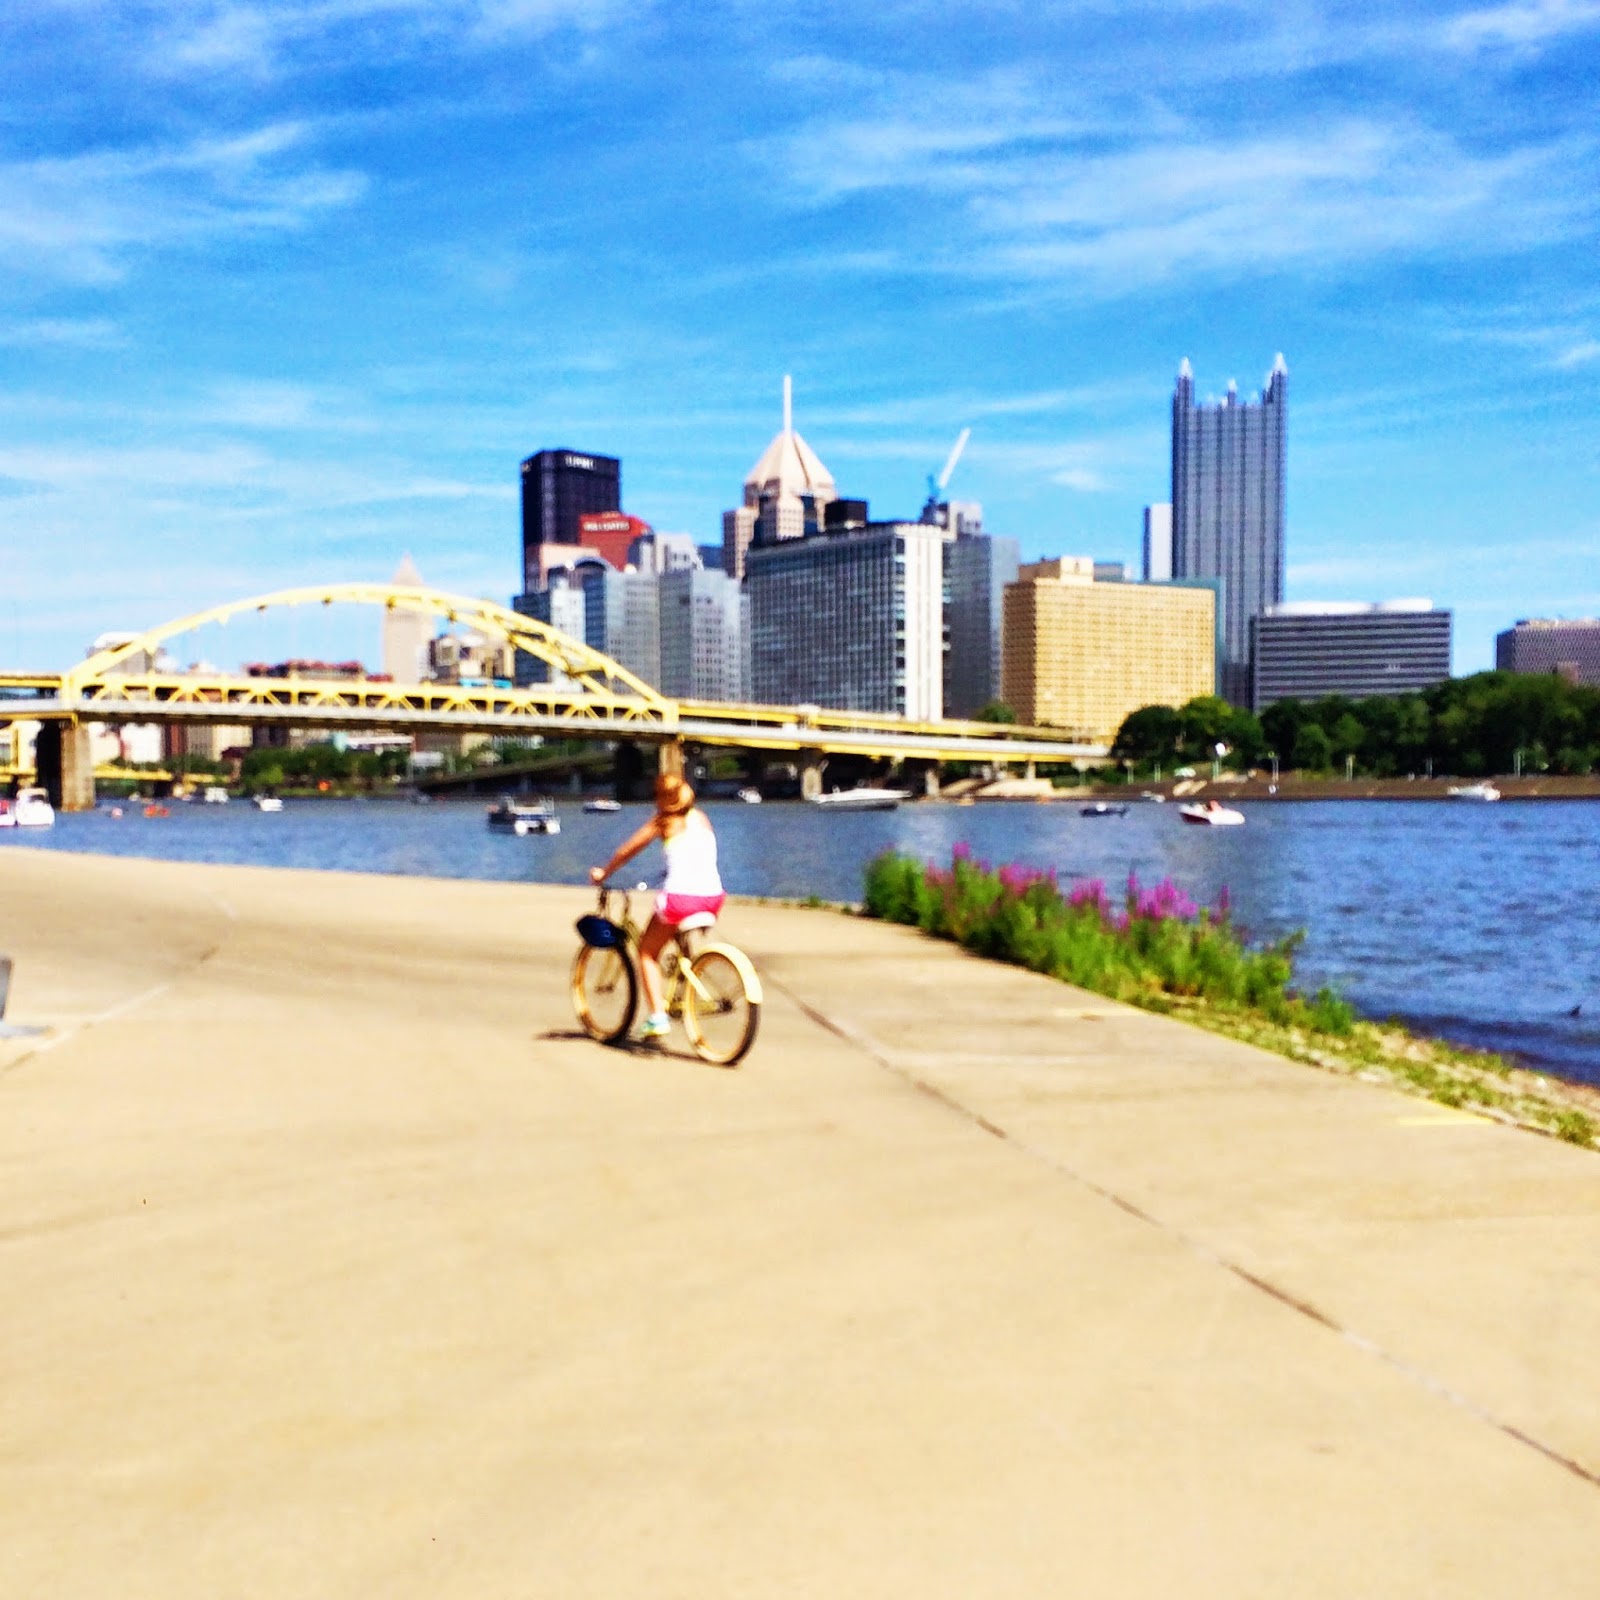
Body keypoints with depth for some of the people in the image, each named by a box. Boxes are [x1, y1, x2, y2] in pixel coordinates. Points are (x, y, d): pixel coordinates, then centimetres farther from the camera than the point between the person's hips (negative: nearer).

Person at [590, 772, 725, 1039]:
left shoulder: (662, 822, 5)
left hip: (680, 897, -5)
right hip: (713, 898, 5)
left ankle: (657, 1016, 1)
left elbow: (627, 852, 14)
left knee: (647, 952, 14)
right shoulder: (701, 819, 17)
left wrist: (603, 873, 29)